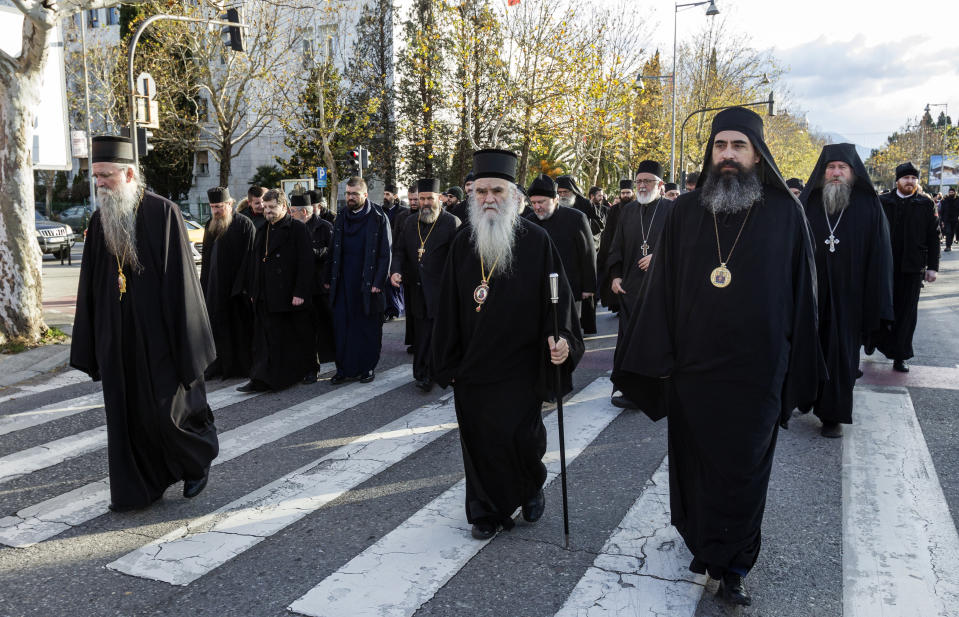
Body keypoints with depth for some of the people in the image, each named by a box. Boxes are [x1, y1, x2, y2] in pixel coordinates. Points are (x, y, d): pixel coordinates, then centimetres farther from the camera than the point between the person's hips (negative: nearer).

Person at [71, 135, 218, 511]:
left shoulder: (163, 213, -9)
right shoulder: (100, 220, 7)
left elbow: (179, 276, -10)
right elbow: (89, 286, 10)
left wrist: (184, 340, -13)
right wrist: (90, 346, 7)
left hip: (157, 335, -5)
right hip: (116, 337, 5)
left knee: (166, 409, 0)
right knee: (126, 412, 8)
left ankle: (199, 458, 27)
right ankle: (138, 487, 21)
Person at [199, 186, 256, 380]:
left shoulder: (244, 224, -8)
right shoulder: (211, 225, 13)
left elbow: (250, 255, -13)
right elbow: (206, 256, 18)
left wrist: (244, 284, -18)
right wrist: (203, 283, 13)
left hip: (236, 285, -6)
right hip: (214, 286, 6)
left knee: (239, 326, 2)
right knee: (217, 326, 7)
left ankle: (242, 367, 12)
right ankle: (218, 366, 15)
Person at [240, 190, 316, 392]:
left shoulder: (298, 229, -7)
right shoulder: (262, 231, 14)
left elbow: (305, 263, -12)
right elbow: (255, 263, 18)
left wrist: (300, 292, -18)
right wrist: (253, 292, 13)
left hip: (292, 296, -5)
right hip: (266, 298, 6)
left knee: (301, 336, 7)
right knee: (266, 339, 2)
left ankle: (309, 370, 25)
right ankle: (261, 380, 4)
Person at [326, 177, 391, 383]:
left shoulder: (378, 218, -4)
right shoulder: (341, 219, 11)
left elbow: (385, 254, -7)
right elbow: (334, 251, 15)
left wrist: (378, 282, -13)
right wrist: (330, 279, 9)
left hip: (368, 284, -4)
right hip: (344, 284, 4)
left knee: (368, 327, 4)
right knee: (342, 326, 3)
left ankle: (367, 367, 16)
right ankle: (344, 368, 11)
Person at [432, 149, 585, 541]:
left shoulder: (536, 241, -6)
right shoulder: (463, 244, 4)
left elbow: (558, 298, -6)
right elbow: (449, 307, 8)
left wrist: (562, 338, -23)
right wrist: (448, 362, 7)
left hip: (519, 367, -3)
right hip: (471, 367, 3)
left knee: (518, 437, -3)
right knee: (478, 440, 9)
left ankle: (532, 488, 30)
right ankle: (487, 511, 28)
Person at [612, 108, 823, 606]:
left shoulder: (785, 213, -1)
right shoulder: (685, 212, 2)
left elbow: (801, 292, 2)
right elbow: (662, 286, 2)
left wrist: (799, 370, 0)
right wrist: (656, 358, -4)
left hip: (756, 373, -1)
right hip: (691, 368, 2)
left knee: (744, 472, 8)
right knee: (695, 464, 14)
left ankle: (733, 566, 24)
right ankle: (704, 545, 35)